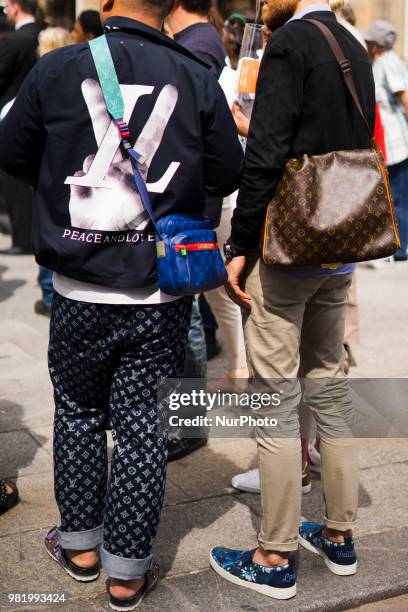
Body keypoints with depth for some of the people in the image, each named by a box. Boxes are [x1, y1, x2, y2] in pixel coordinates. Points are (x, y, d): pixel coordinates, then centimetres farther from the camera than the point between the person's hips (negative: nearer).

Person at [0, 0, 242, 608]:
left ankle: (80, 544, 34)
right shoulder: (198, 80, -5)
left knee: (78, 413, 19)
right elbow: (227, 176, 2)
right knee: (143, 426, 9)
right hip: (162, 297, 0)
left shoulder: (56, 68, -5)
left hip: (79, 291, 0)